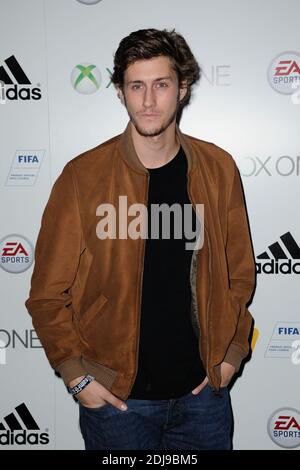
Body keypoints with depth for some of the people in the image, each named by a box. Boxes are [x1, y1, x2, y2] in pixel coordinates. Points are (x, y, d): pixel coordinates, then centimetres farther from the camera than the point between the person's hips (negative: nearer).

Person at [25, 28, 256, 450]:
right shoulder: (83, 176, -11)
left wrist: (232, 352, 1)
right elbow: (48, 292, -6)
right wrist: (76, 374, -10)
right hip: (116, 397, -2)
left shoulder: (218, 169, -3)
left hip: (203, 389, 3)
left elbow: (240, 272, 6)